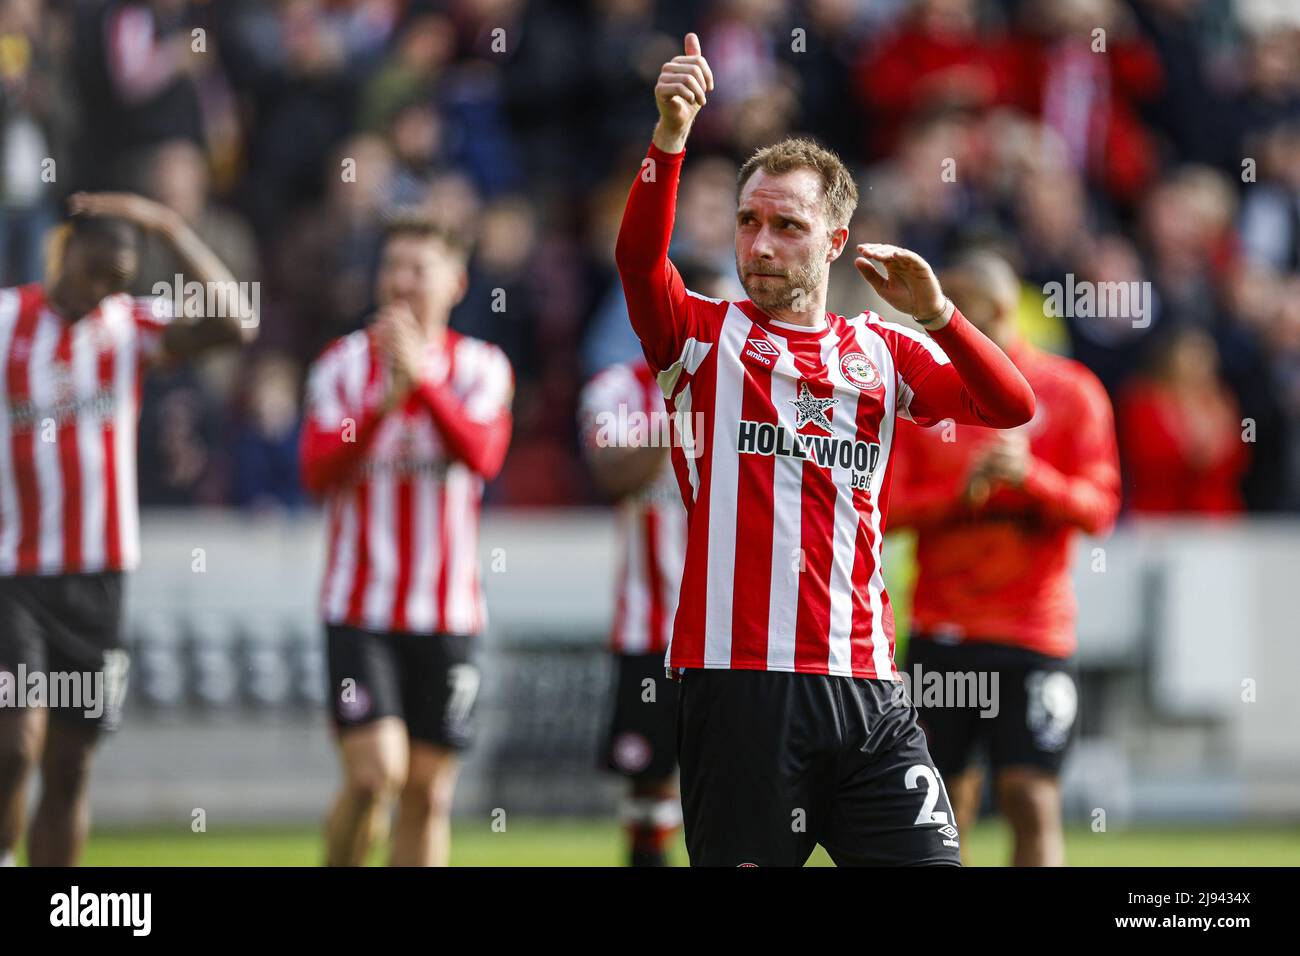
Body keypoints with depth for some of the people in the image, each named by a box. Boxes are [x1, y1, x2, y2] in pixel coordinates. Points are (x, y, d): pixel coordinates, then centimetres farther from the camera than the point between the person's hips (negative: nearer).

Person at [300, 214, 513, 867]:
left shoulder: (481, 367, 3)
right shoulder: (344, 364, 2)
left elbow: (482, 456, -16)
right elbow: (318, 471, -11)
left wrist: (423, 378, -28)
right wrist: (383, 405, -24)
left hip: (446, 611, 2)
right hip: (360, 610, -2)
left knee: (428, 793, 4)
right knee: (375, 773, -14)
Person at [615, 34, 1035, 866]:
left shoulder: (880, 353, 15)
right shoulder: (704, 337, 7)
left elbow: (1012, 406, 5)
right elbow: (639, 258, -13)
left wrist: (935, 314, -10)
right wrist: (672, 136, -28)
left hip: (865, 688, 3)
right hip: (739, 683, -3)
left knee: (929, 860, -4)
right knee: (742, 862, -2)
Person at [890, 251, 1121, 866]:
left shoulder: (1071, 394, 1)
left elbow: (1097, 509, -5)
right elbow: (888, 508, 2)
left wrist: (1030, 476, -23)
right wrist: (960, 493, -16)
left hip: (1033, 635, -3)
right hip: (940, 637, 3)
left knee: (1031, 801, -11)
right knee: (942, 805, 5)